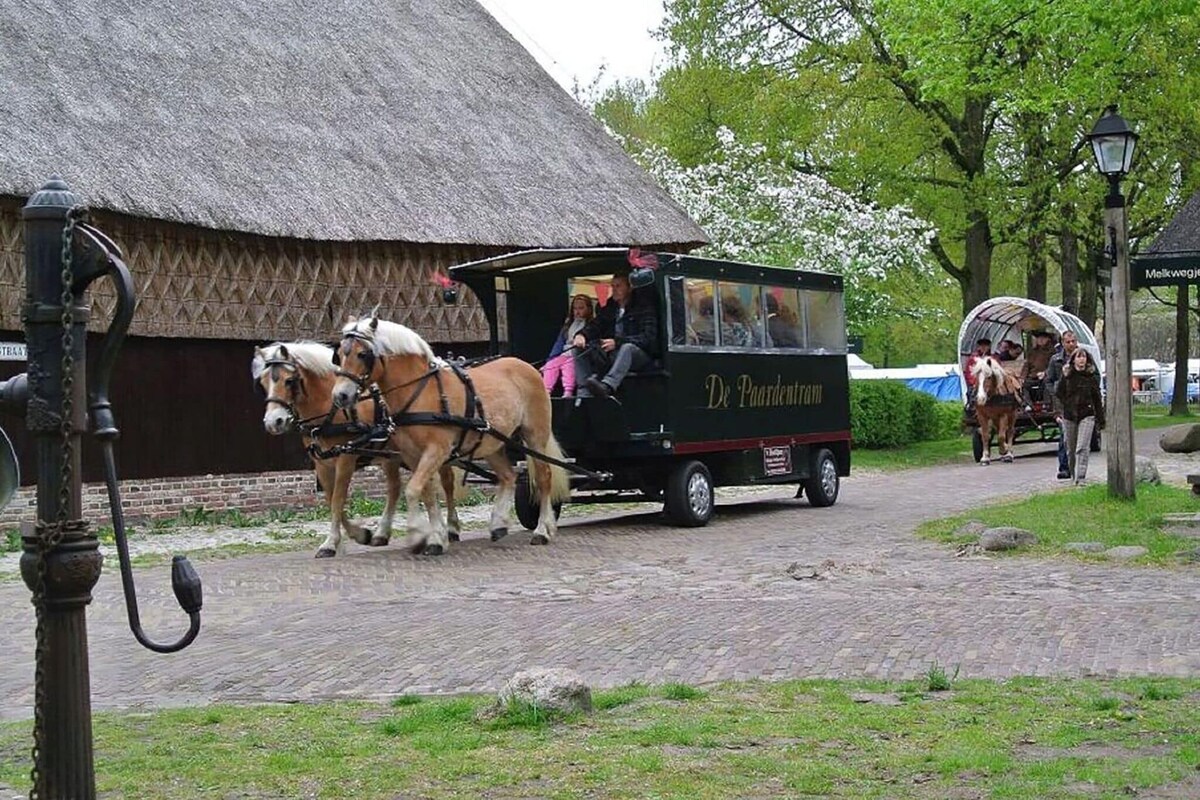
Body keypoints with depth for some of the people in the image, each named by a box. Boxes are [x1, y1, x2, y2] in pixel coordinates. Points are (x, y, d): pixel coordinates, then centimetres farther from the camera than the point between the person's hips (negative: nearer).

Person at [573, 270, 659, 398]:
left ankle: (607, 386, -61)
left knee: (627, 347, -38)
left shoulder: (643, 307, -1)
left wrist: (617, 342, -27)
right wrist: (581, 335, -15)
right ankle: (584, 392, -25)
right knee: (580, 349, -9)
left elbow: (648, 337, -14)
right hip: (610, 356, 6)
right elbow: (595, 325, 11)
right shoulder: (609, 308, 18)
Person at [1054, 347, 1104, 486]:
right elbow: (1058, 393, 11)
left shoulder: (1091, 376, 1)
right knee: (1071, 449, 11)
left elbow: (1097, 399, 6)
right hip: (1069, 417, 2)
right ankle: (1073, 475, 31)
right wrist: (1067, 405, 0)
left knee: (1083, 448, -13)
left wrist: (1100, 419, 6)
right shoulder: (1067, 375, 1)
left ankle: (1080, 478, -16)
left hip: (1087, 415, -1)